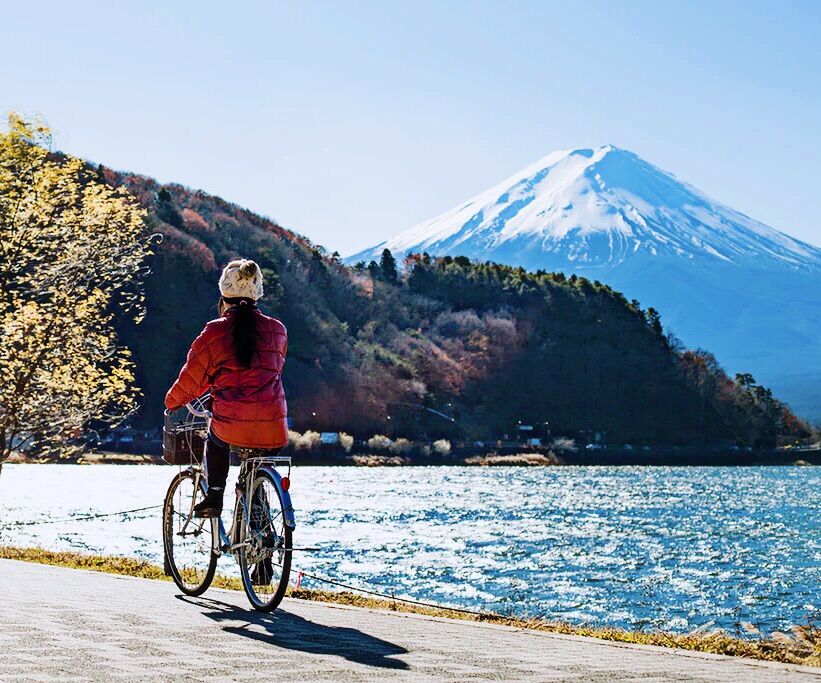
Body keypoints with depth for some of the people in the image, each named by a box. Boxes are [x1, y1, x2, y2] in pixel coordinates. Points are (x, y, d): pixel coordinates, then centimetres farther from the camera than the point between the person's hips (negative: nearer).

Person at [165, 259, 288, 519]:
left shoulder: (214, 332, 1)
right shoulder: (277, 329, 9)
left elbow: (191, 379, 7)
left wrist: (172, 402, 28)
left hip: (231, 424, -2)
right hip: (272, 429, 2)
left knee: (215, 442, 33)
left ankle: (214, 495, 21)